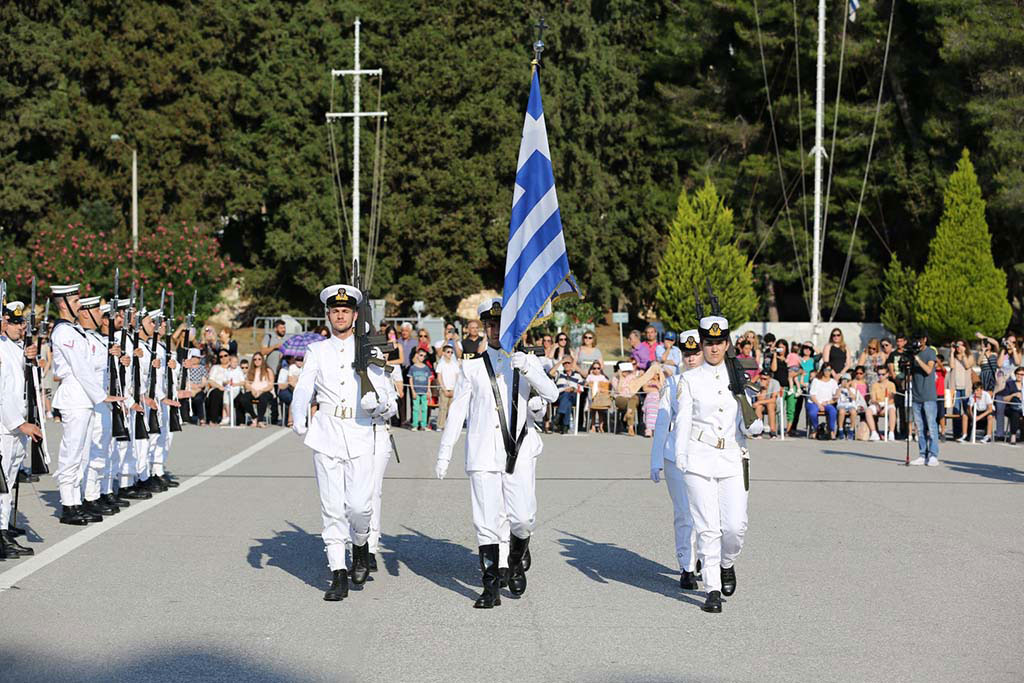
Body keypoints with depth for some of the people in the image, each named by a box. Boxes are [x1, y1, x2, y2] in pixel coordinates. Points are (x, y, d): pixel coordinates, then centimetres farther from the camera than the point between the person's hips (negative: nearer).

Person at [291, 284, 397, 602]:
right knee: (332, 508, -1)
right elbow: (303, 389, 0)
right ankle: (339, 576, 5)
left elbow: (384, 392, 10)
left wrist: (384, 404, -14)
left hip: (360, 435, 0)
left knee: (360, 504, -10)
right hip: (326, 436, 1)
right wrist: (299, 422, -17)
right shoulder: (317, 351, 11)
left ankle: (360, 545, 22)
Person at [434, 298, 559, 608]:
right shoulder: (472, 366, 8)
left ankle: (516, 561, 24)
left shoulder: (527, 361, 9)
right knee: (487, 521, -2)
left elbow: (551, 395, -5)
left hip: (519, 452, 0)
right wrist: (444, 453, 6)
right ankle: (491, 588, 6)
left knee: (523, 519, -7)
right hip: (483, 453, 0)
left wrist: (527, 369, -22)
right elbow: (457, 411, 9)